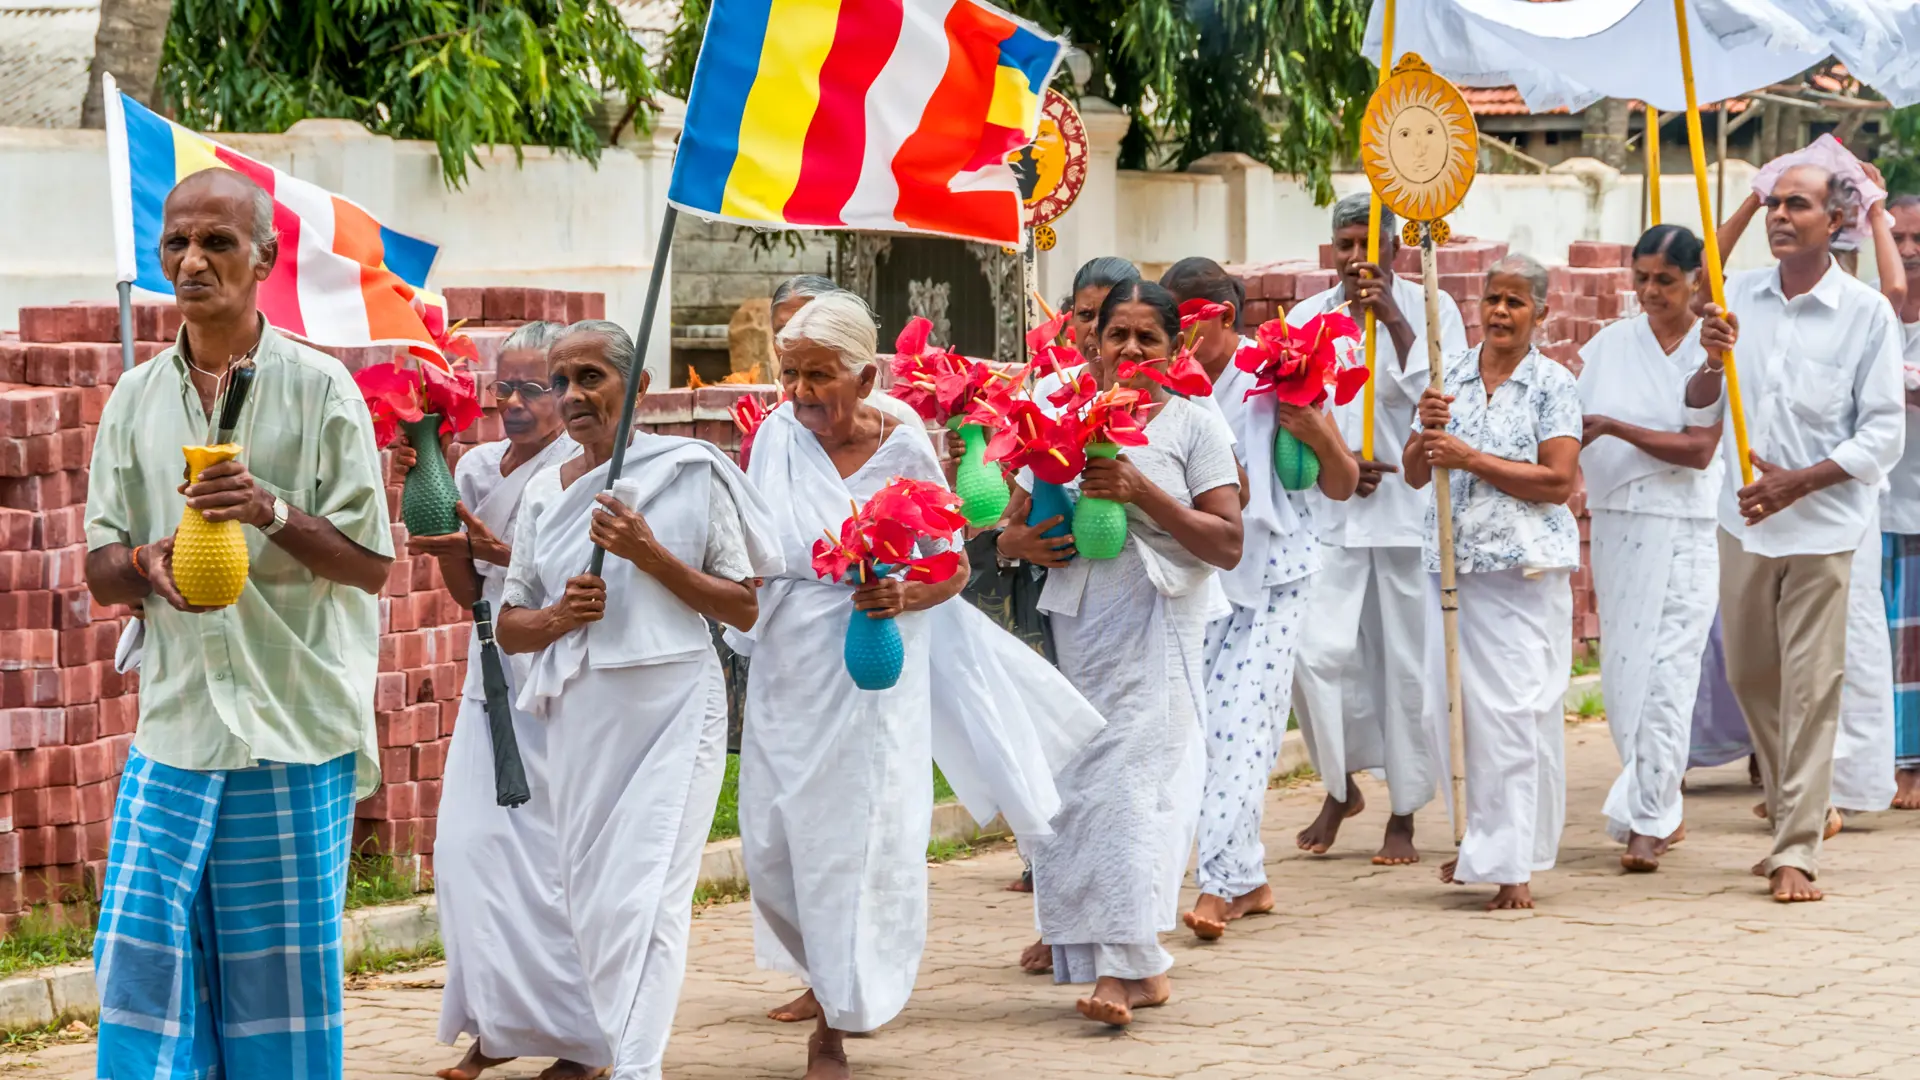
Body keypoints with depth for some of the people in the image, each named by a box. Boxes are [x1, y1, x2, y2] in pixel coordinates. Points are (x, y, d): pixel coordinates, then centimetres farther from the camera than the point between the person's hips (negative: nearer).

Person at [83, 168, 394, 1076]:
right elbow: (99, 573, 12)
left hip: (295, 732, -3)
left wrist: (273, 514, -19)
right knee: (142, 953, -3)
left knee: (281, 965, 2)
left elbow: (372, 563, -1)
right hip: (175, 726, 3)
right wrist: (145, 565, -12)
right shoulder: (135, 399, 10)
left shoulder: (320, 389, 0)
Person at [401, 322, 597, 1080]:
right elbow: (468, 591, 10)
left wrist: (497, 550, -25)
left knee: (545, 854, -6)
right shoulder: (479, 466, 11)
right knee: (469, 844, 2)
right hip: (492, 680, 7)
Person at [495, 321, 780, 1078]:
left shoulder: (691, 473, -2)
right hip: (579, 714, 5)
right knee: (590, 902, 8)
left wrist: (651, 556, -13)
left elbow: (744, 609, -2)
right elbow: (509, 627, 14)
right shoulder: (545, 492, 11)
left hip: (671, 705, -5)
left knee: (647, 897, -15)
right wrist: (559, 615, -8)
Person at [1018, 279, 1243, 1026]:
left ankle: (1125, 962, -13)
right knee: (1078, 782, 2)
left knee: (1130, 779, -12)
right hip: (1077, 621, 4)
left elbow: (1226, 544, -5)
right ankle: (1140, 965, 9)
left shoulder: (1192, 427, 1)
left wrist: (1142, 492, -15)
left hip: (1156, 625, -4)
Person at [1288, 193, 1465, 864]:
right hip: (1331, 515, 2)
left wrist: (1396, 323, -18)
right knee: (1319, 651, -10)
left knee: (1410, 663, 1)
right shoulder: (1306, 319, 9)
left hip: (1412, 509, -2)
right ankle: (1340, 786, 14)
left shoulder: (1430, 309, 2)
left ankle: (1403, 817, 12)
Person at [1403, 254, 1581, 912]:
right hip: (1454, 565, 5)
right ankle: (1482, 842, 24)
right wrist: (1426, 431, -9)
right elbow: (1414, 474, 12)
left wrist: (1472, 459, -14)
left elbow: (1559, 481, -11)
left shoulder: (1552, 385, -1)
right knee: (1452, 704, 6)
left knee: (1517, 708, -7)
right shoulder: (1450, 378, 11)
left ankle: (1515, 864, -4)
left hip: (1526, 568, -5)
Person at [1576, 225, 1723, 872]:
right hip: (1615, 523, 4)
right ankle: (1659, 809, 20)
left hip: (1684, 532, -4)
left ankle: (1647, 823, -6)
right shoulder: (1609, 345, 7)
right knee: (1621, 672, 7)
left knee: (1667, 674, -9)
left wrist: (1613, 427, -20)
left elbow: (1699, 450, -13)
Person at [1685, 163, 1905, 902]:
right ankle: (1789, 816, 32)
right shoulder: (1739, 298, 6)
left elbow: (1883, 434, -7)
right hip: (1743, 521, 5)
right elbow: (1698, 417, 8)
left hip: (1821, 528, -5)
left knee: (1811, 689, -6)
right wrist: (1712, 362, -12)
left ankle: (1797, 852, -3)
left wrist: (1799, 482, -15)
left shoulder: (1866, 313, -6)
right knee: (1750, 677, 14)